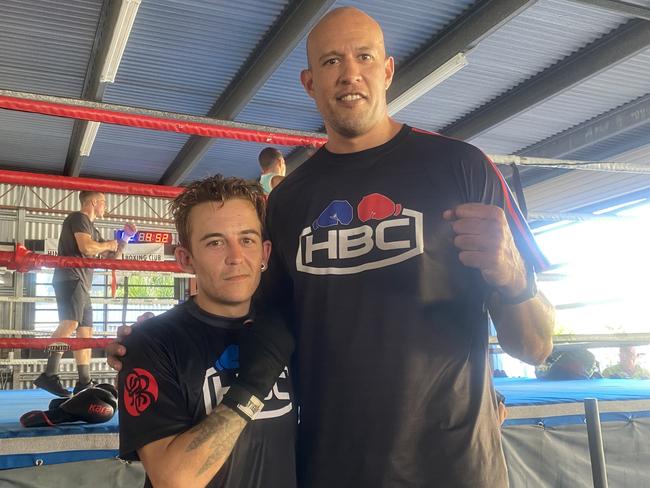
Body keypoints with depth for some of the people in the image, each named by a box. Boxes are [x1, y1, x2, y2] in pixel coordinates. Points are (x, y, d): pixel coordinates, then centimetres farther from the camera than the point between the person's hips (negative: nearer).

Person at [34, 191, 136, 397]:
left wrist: (124, 240, 19)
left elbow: (112, 258, 31)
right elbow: (86, 248, -19)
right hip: (70, 278, -10)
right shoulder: (79, 218, -1)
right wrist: (107, 244, -2)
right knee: (70, 323, -26)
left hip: (82, 284, 11)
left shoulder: (92, 229, 27)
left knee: (85, 332, 7)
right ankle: (49, 375, -32)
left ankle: (84, 383, 7)